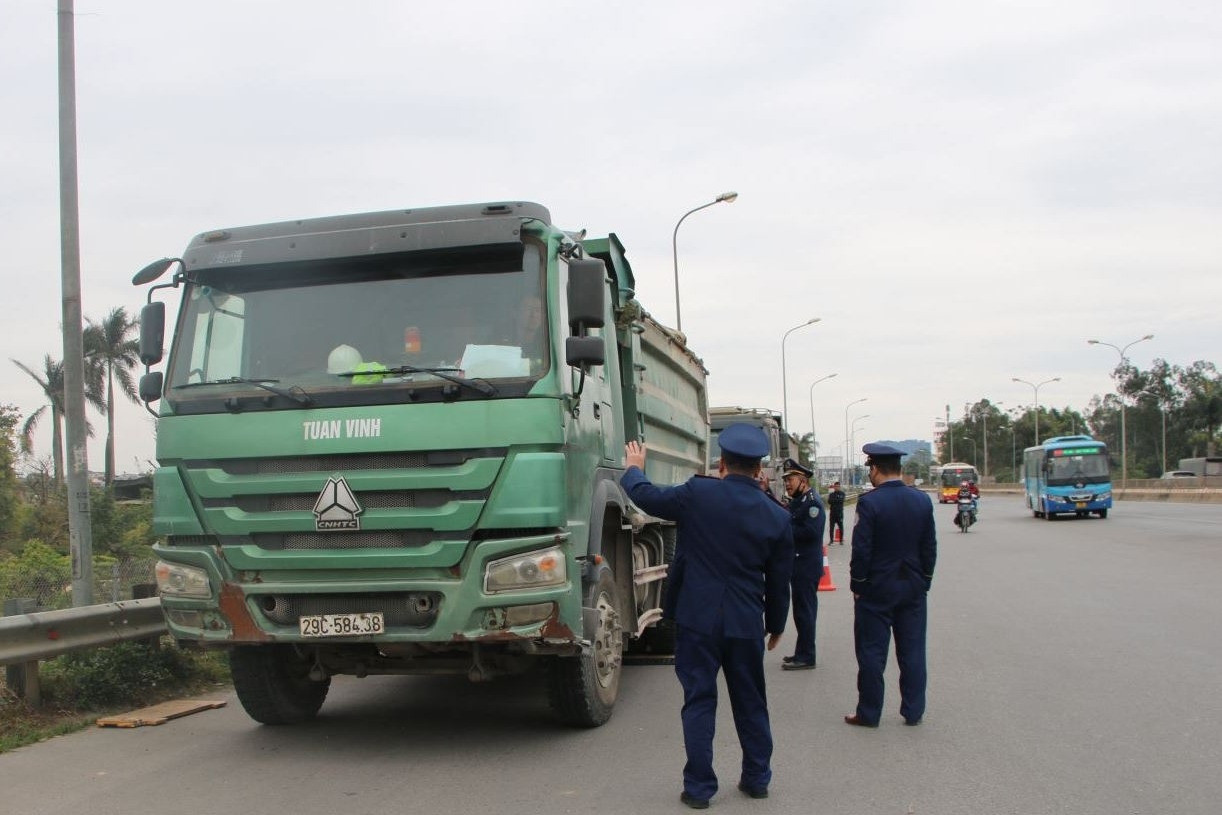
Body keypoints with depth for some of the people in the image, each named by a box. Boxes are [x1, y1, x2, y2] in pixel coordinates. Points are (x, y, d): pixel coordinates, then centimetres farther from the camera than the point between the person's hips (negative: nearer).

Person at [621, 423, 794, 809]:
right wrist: (776, 625, 20)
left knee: (699, 701, 5)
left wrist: (633, 469, 25)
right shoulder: (777, 517, -3)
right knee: (750, 702, 16)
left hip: (697, 618, -2)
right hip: (746, 623, 2)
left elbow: (647, 497, 4)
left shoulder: (698, 494, -11)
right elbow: (779, 582, 5)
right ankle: (757, 778, 27)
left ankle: (699, 786, 9)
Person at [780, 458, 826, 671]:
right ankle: (802, 653, 24)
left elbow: (810, 531, -25)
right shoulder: (797, 501, 15)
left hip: (806, 567, -10)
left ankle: (805, 657, 2)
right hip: (798, 565, 10)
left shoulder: (812, 502, -15)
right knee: (802, 610, 15)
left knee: (804, 611, -4)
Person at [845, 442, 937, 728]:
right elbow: (930, 546, 5)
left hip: (876, 589, -4)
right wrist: (924, 581, 14)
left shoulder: (869, 502, -16)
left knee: (872, 651, 4)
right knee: (912, 651, 11)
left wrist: (857, 584, -5)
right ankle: (913, 711, 17)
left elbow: (861, 549, -16)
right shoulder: (922, 500, 0)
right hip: (913, 587, 5)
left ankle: (869, 713, 10)